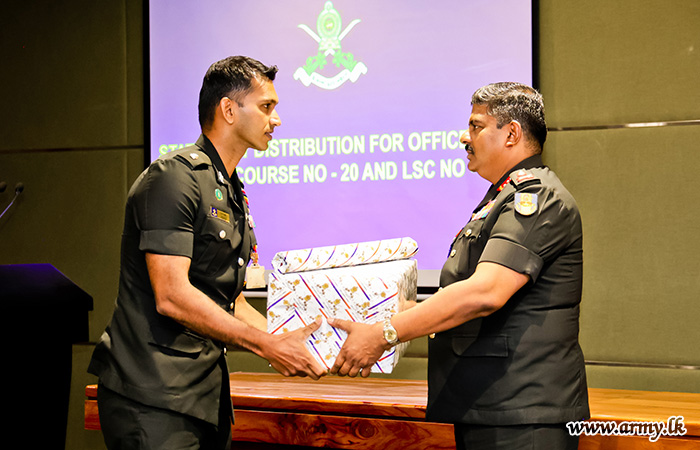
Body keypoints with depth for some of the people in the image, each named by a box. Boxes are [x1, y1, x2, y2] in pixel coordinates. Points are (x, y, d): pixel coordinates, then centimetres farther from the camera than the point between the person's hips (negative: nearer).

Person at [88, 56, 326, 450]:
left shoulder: (234, 195, 19)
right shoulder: (175, 177, -12)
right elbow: (171, 296, -20)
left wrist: (288, 342, 3)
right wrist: (269, 346, -17)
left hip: (207, 396, 9)